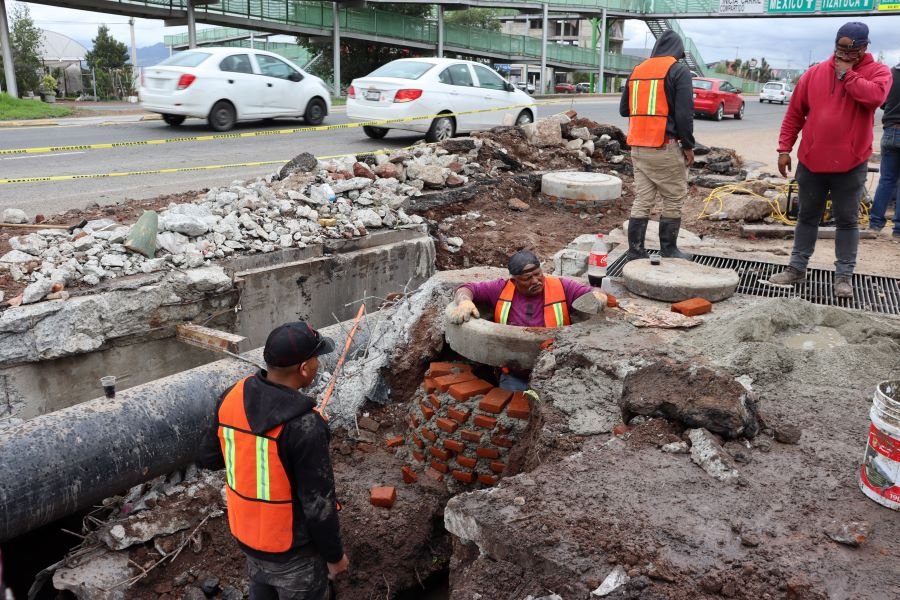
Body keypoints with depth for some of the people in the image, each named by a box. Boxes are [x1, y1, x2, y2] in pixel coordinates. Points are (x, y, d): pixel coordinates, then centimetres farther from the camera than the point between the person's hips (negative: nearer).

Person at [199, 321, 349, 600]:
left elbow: (209, 458, 3)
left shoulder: (232, 398, -12)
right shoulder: (304, 426, -32)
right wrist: (334, 555, -9)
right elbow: (318, 503, -24)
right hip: (293, 548, -6)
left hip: (247, 532, 6)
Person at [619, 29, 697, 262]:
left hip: (638, 147, 6)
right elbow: (684, 113, -11)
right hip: (665, 147, -6)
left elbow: (624, 109, 18)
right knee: (674, 200, 6)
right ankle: (668, 250, 12)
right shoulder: (678, 70, -5)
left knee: (642, 200, 8)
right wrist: (688, 145, -3)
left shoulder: (637, 70, 13)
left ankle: (635, 251, 6)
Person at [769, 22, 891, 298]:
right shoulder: (815, 73, 5)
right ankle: (797, 267, 23)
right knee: (807, 217, 13)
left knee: (847, 221, 6)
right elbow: (794, 114, 7)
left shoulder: (878, 72, -1)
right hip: (811, 161, 3)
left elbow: (875, 97, -24)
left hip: (850, 164, -2)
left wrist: (847, 74, -14)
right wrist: (784, 148, 1)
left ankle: (844, 275, 13)